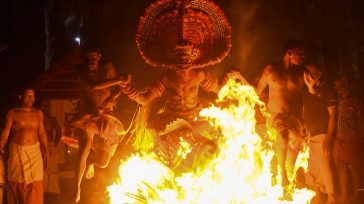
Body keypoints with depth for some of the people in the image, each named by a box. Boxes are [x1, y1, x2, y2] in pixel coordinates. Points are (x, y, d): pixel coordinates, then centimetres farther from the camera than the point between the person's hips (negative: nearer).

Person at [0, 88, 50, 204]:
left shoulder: (38, 113, 10)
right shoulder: (13, 113, 0)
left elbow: (42, 132, 13)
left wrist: (46, 149, 10)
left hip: (34, 151, 2)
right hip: (17, 151, -2)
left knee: (35, 183, -3)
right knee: (17, 182, 1)